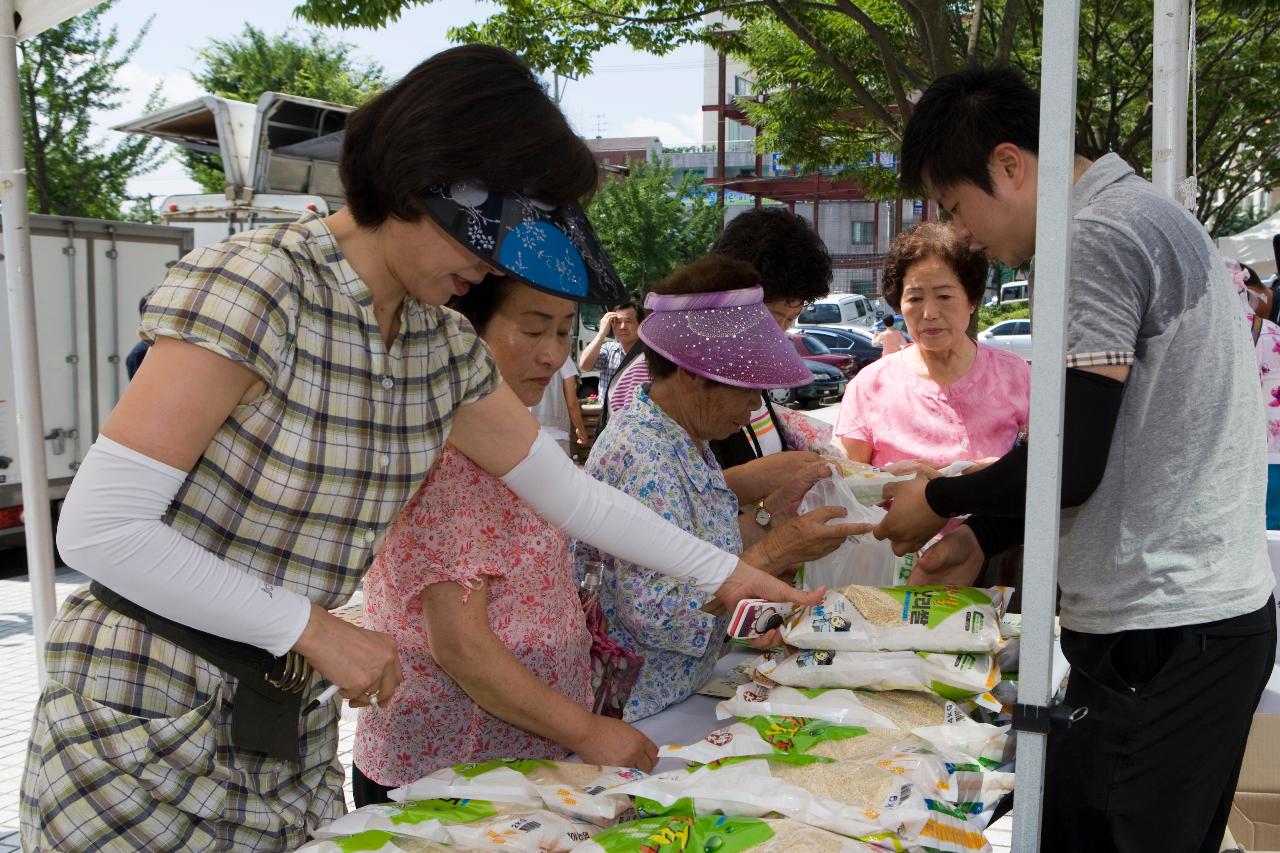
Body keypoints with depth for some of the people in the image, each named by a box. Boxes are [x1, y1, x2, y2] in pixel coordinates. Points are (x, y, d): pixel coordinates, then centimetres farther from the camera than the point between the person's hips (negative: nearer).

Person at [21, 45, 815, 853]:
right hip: (143, 722, -6)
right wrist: (314, 628, -18)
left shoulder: (444, 347, 1)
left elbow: (568, 489, 12)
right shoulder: (254, 287, -21)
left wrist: (722, 570, 14)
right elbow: (97, 527, -22)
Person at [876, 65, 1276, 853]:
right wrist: (985, 538, 17)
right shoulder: (1138, 214, 16)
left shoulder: (1098, 236, -15)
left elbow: (1071, 462, -20)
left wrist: (940, 500, -2)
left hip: (1162, 634, -9)